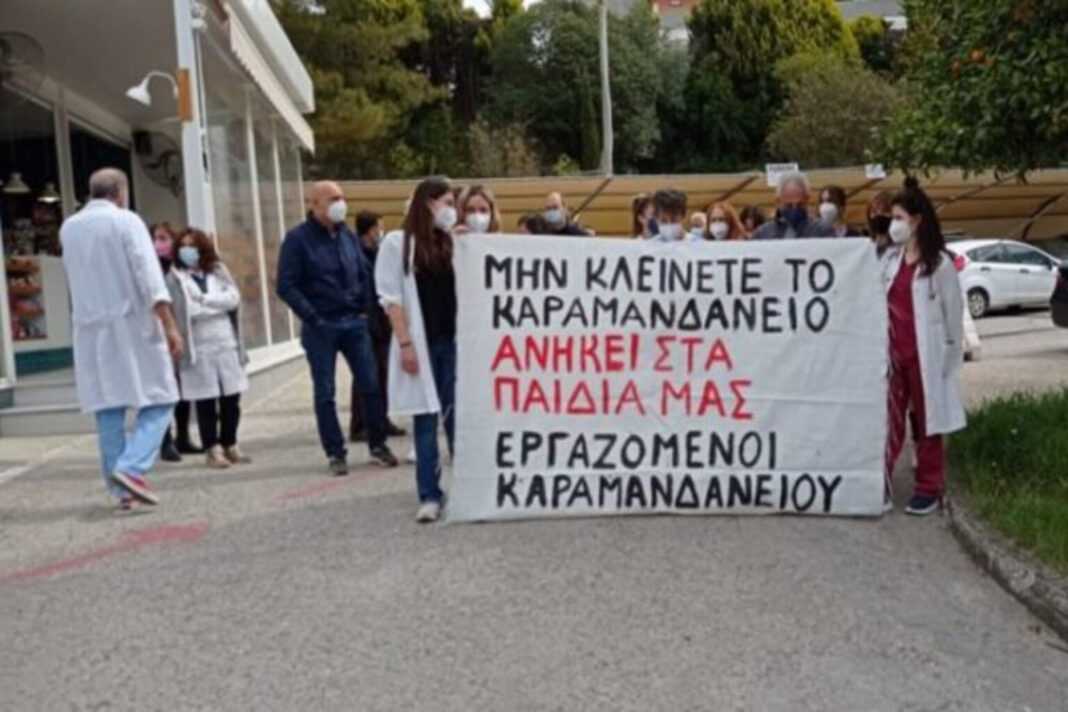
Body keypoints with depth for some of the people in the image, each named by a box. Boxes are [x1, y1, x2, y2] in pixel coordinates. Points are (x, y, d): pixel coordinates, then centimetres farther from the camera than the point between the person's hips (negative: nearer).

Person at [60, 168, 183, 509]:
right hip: (131, 325, -5)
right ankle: (131, 468, -17)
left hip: (90, 330, 6)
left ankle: (120, 488, 10)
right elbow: (149, 276, -16)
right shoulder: (126, 221, -6)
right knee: (158, 402, 0)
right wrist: (170, 326, -19)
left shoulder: (68, 228, 11)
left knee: (107, 409, 8)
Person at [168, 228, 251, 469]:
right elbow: (183, 312, -9)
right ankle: (213, 449, 6)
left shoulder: (218, 271, 13)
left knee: (231, 399, 6)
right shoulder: (176, 278, 2)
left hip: (227, 344, 4)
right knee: (206, 401, -2)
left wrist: (203, 300, -8)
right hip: (198, 349, -4)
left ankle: (230, 445, 19)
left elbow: (233, 298, -1)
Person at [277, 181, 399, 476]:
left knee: (371, 385, 4)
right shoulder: (298, 239, -7)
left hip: (354, 322, 4)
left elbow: (365, 273, 16)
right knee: (325, 393, 3)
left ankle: (378, 444, 19)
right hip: (321, 327, -4)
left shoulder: (348, 235, 8)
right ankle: (336, 453, 13)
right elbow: (286, 286, -10)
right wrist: (312, 318, -14)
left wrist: (365, 309, 6)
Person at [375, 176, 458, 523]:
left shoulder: (451, 243, 11)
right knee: (426, 420, 1)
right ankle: (430, 495, 7)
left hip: (453, 341, 3)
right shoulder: (397, 242, 0)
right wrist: (405, 343, -11)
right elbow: (391, 297, -4)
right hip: (421, 343, -3)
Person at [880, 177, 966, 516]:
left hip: (925, 355, -4)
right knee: (887, 421, 3)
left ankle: (929, 488, 17)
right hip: (892, 353, 4)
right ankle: (880, 486, 7)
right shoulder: (890, 258, 8)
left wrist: (951, 357, -4)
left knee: (926, 423, 7)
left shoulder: (939, 263, -6)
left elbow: (953, 313, -4)